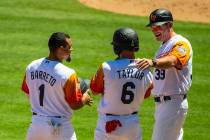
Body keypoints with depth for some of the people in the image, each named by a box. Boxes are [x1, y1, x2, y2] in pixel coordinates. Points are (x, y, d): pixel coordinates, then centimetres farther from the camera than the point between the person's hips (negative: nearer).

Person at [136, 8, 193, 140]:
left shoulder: (180, 43, -14)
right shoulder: (163, 46, 19)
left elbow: (172, 61, -37)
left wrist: (153, 62, -53)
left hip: (173, 103, -10)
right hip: (161, 104, 10)